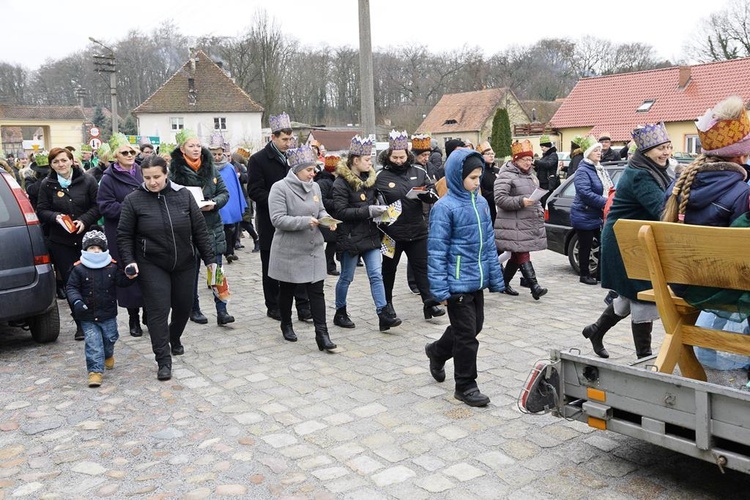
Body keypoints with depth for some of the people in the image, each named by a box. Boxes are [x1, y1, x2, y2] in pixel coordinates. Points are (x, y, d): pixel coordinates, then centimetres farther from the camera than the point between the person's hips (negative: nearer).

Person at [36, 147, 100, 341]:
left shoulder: (87, 181, 0)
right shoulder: (47, 185, 4)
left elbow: (97, 206, 1)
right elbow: (41, 210, 5)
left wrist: (84, 220, -14)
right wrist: (56, 217, -14)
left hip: (86, 237, -1)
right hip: (60, 241, 1)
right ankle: (81, 324, 9)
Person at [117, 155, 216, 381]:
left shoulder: (183, 195, -3)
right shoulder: (133, 200, -6)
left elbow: (200, 230, 1)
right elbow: (124, 235, 0)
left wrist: (210, 259, 1)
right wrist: (129, 261, -12)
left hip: (184, 264, 3)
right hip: (152, 266, -2)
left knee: (183, 307, 14)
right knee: (158, 311, -7)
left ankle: (175, 339, 43)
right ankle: (163, 360, 2)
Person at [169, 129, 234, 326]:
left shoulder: (210, 167, 7)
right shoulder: (175, 171, -5)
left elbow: (224, 192, 7)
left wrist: (214, 203, -12)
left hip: (212, 227, 3)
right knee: (192, 271, 9)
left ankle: (221, 311, 3)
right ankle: (194, 309, 23)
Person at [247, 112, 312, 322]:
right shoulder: (258, 159, -6)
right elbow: (254, 191, -12)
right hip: (270, 222, -4)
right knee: (271, 267, 7)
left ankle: (303, 306, 7)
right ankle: (273, 307, 18)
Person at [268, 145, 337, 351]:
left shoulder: (314, 186, 6)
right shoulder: (280, 188, -14)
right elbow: (277, 219, -20)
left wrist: (326, 218, -5)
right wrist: (305, 221, -27)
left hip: (313, 249, 5)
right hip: (289, 251, -4)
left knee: (317, 291, 0)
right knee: (287, 290, 13)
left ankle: (321, 334, 1)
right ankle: (286, 325, 35)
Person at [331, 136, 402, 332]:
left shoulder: (369, 178, 9)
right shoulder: (341, 183, -12)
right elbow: (341, 211, -19)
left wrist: (378, 207, 2)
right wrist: (368, 211, -23)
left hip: (370, 234, 6)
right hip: (351, 237, -6)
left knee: (376, 275, 0)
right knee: (346, 277, 7)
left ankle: (383, 314, 1)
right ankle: (340, 313, 23)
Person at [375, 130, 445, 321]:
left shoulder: (419, 173, 6)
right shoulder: (381, 177, -2)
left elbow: (434, 195, 5)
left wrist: (427, 194, -17)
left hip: (417, 230, 2)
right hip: (392, 232, -2)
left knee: (423, 266, 2)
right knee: (389, 268, 13)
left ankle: (430, 303, 5)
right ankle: (387, 302, 29)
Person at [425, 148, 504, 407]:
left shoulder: (481, 202, 6)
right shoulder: (445, 207, -15)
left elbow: (489, 242, 12)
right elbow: (436, 250, -15)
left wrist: (495, 277, 12)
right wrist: (440, 289, -16)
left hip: (476, 280, 7)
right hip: (457, 283, -7)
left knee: (474, 325, 18)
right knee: (466, 334, 2)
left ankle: (437, 352, 42)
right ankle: (465, 385, 18)